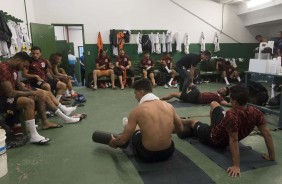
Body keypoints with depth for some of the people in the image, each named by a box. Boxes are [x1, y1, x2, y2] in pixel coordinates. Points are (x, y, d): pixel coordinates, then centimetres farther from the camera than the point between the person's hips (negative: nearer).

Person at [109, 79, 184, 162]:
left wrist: (113, 142, 12)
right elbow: (180, 128, 9)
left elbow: (123, 140, -11)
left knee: (131, 128, 26)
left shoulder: (137, 111, -18)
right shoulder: (168, 106, -6)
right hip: (168, 152, 4)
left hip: (148, 155, -3)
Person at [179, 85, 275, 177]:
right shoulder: (256, 112, -23)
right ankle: (214, 126, 51)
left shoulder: (232, 115, -44)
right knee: (213, 104, 23)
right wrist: (272, 156, -6)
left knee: (192, 121, 22)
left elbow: (234, 141, -44)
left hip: (214, 138, -6)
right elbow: (267, 134, -20)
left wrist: (236, 166, -38)